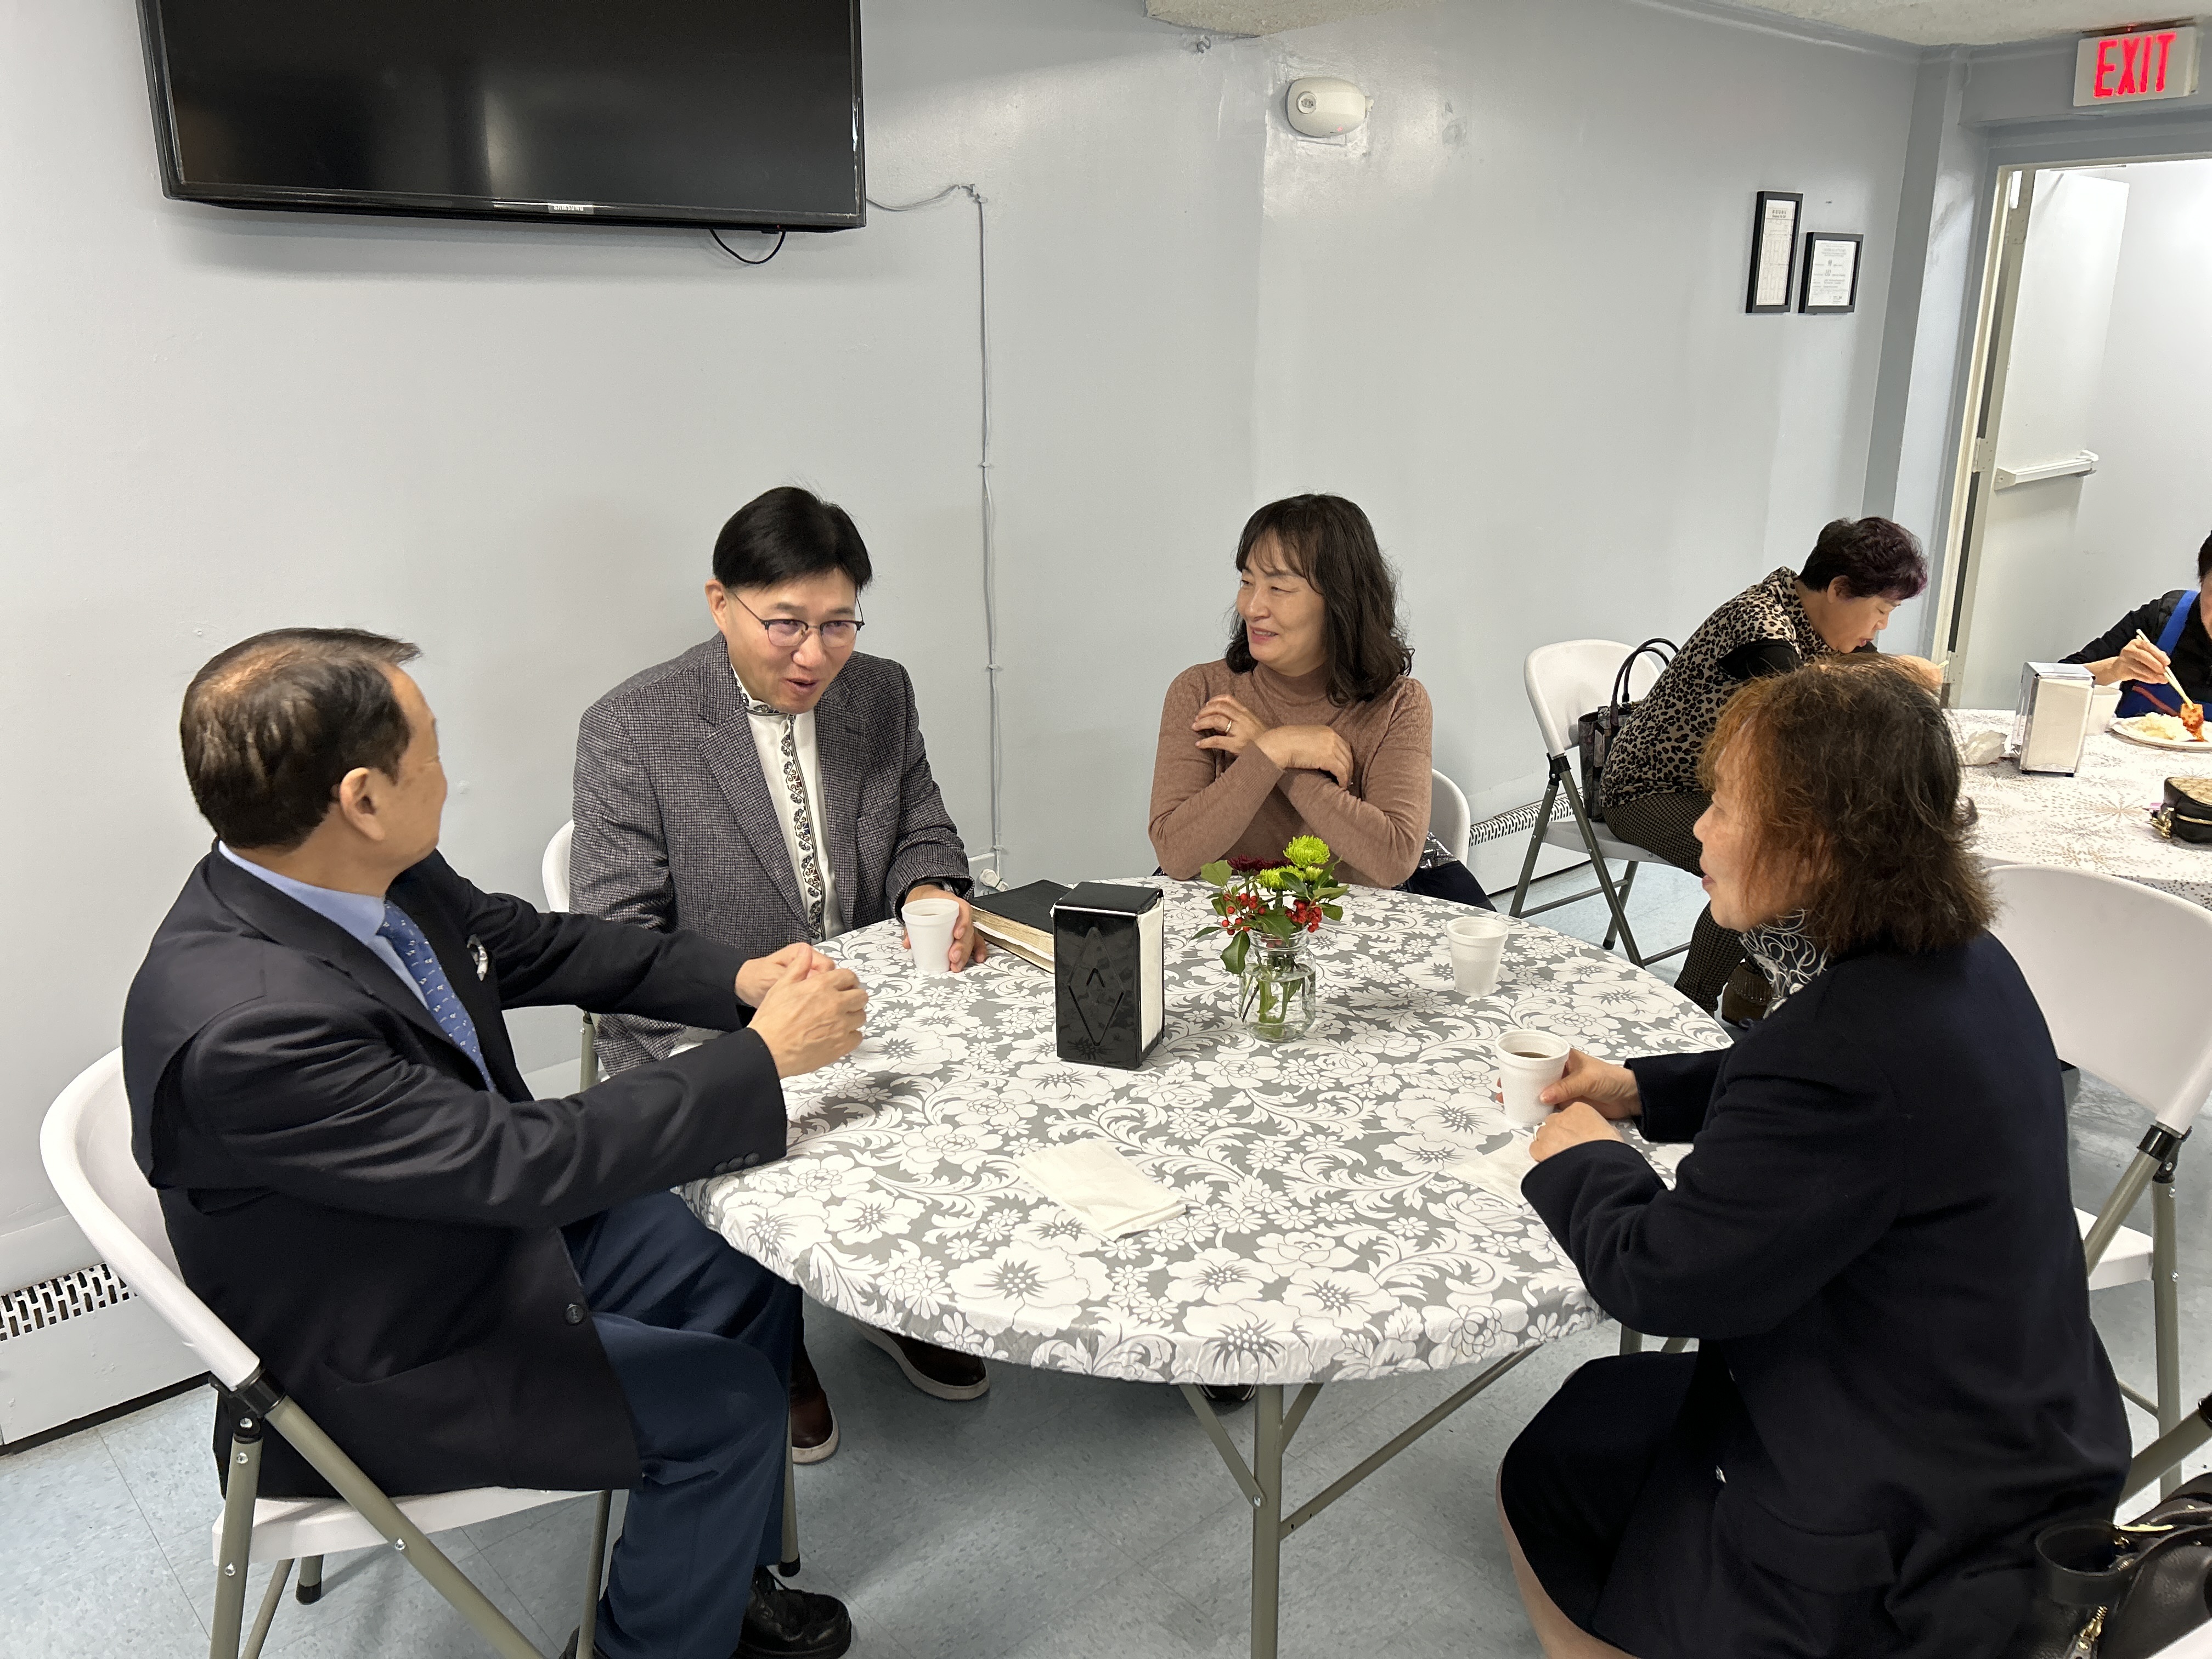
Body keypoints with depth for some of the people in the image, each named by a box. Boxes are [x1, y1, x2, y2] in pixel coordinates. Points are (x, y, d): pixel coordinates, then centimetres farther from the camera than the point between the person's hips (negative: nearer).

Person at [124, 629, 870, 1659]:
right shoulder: (242, 1025, -37)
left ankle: (723, 1570, 28)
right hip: (376, 1368, -8)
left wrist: (735, 978, -6)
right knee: (727, 1403, -9)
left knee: (749, 1294, 7)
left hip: (488, 1216, 8)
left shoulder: (380, 876, -12)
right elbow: (530, 1157, -35)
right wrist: (767, 1055, -26)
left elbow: (529, 945, 6)